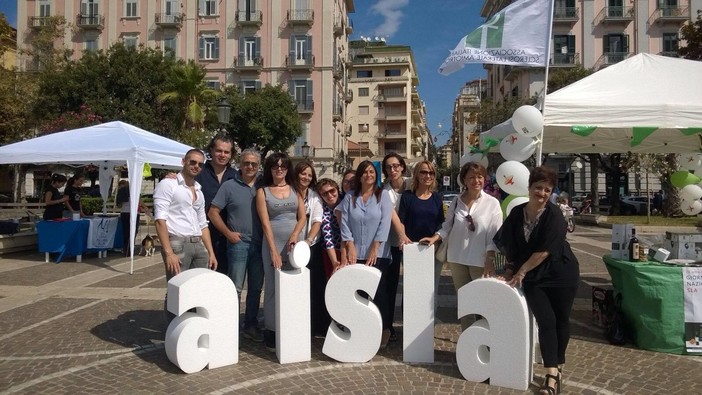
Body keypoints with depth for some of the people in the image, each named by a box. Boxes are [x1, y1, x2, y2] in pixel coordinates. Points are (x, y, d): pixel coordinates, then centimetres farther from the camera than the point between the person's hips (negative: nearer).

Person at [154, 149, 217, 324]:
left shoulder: (199, 191, 19)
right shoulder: (168, 184, -3)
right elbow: (160, 219, -12)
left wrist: (211, 252, 13)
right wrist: (168, 252, -20)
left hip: (199, 245, 7)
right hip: (177, 243, -7)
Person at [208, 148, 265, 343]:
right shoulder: (229, 186, -1)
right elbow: (213, 213, -2)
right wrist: (228, 233, -7)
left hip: (260, 245, 4)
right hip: (238, 244, -4)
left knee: (256, 288, 11)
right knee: (236, 288, -1)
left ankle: (251, 325, 23)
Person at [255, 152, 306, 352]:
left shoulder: (295, 190, 10)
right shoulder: (262, 191, 3)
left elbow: (302, 217, 7)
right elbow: (265, 223, -5)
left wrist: (295, 235, -12)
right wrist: (273, 250, -13)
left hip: (293, 243, 2)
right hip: (273, 244, -2)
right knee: (273, 288, -1)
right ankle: (271, 331, 9)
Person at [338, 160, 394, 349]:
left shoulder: (382, 196, 4)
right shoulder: (350, 197, 9)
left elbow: (385, 223, -4)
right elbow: (344, 223, 4)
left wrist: (374, 249, -10)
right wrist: (350, 247, -6)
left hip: (378, 254, -2)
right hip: (356, 254, 2)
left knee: (378, 292, -4)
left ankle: (384, 330, 9)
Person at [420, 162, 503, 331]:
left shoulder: (492, 203, -4)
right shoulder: (456, 201, 5)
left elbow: (495, 235, -6)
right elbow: (448, 226, 11)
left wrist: (490, 260, -13)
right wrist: (435, 237, -6)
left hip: (480, 260, -3)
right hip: (457, 259, 4)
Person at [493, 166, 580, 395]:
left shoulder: (554, 215, -14)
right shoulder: (516, 213, -2)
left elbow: (544, 251, -18)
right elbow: (508, 245, 8)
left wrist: (520, 272, -14)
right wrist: (510, 270, 5)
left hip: (561, 275, -2)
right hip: (533, 278, 2)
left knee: (561, 321, 8)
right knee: (546, 321, -9)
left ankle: (558, 367, 29)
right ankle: (552, 376, -7)